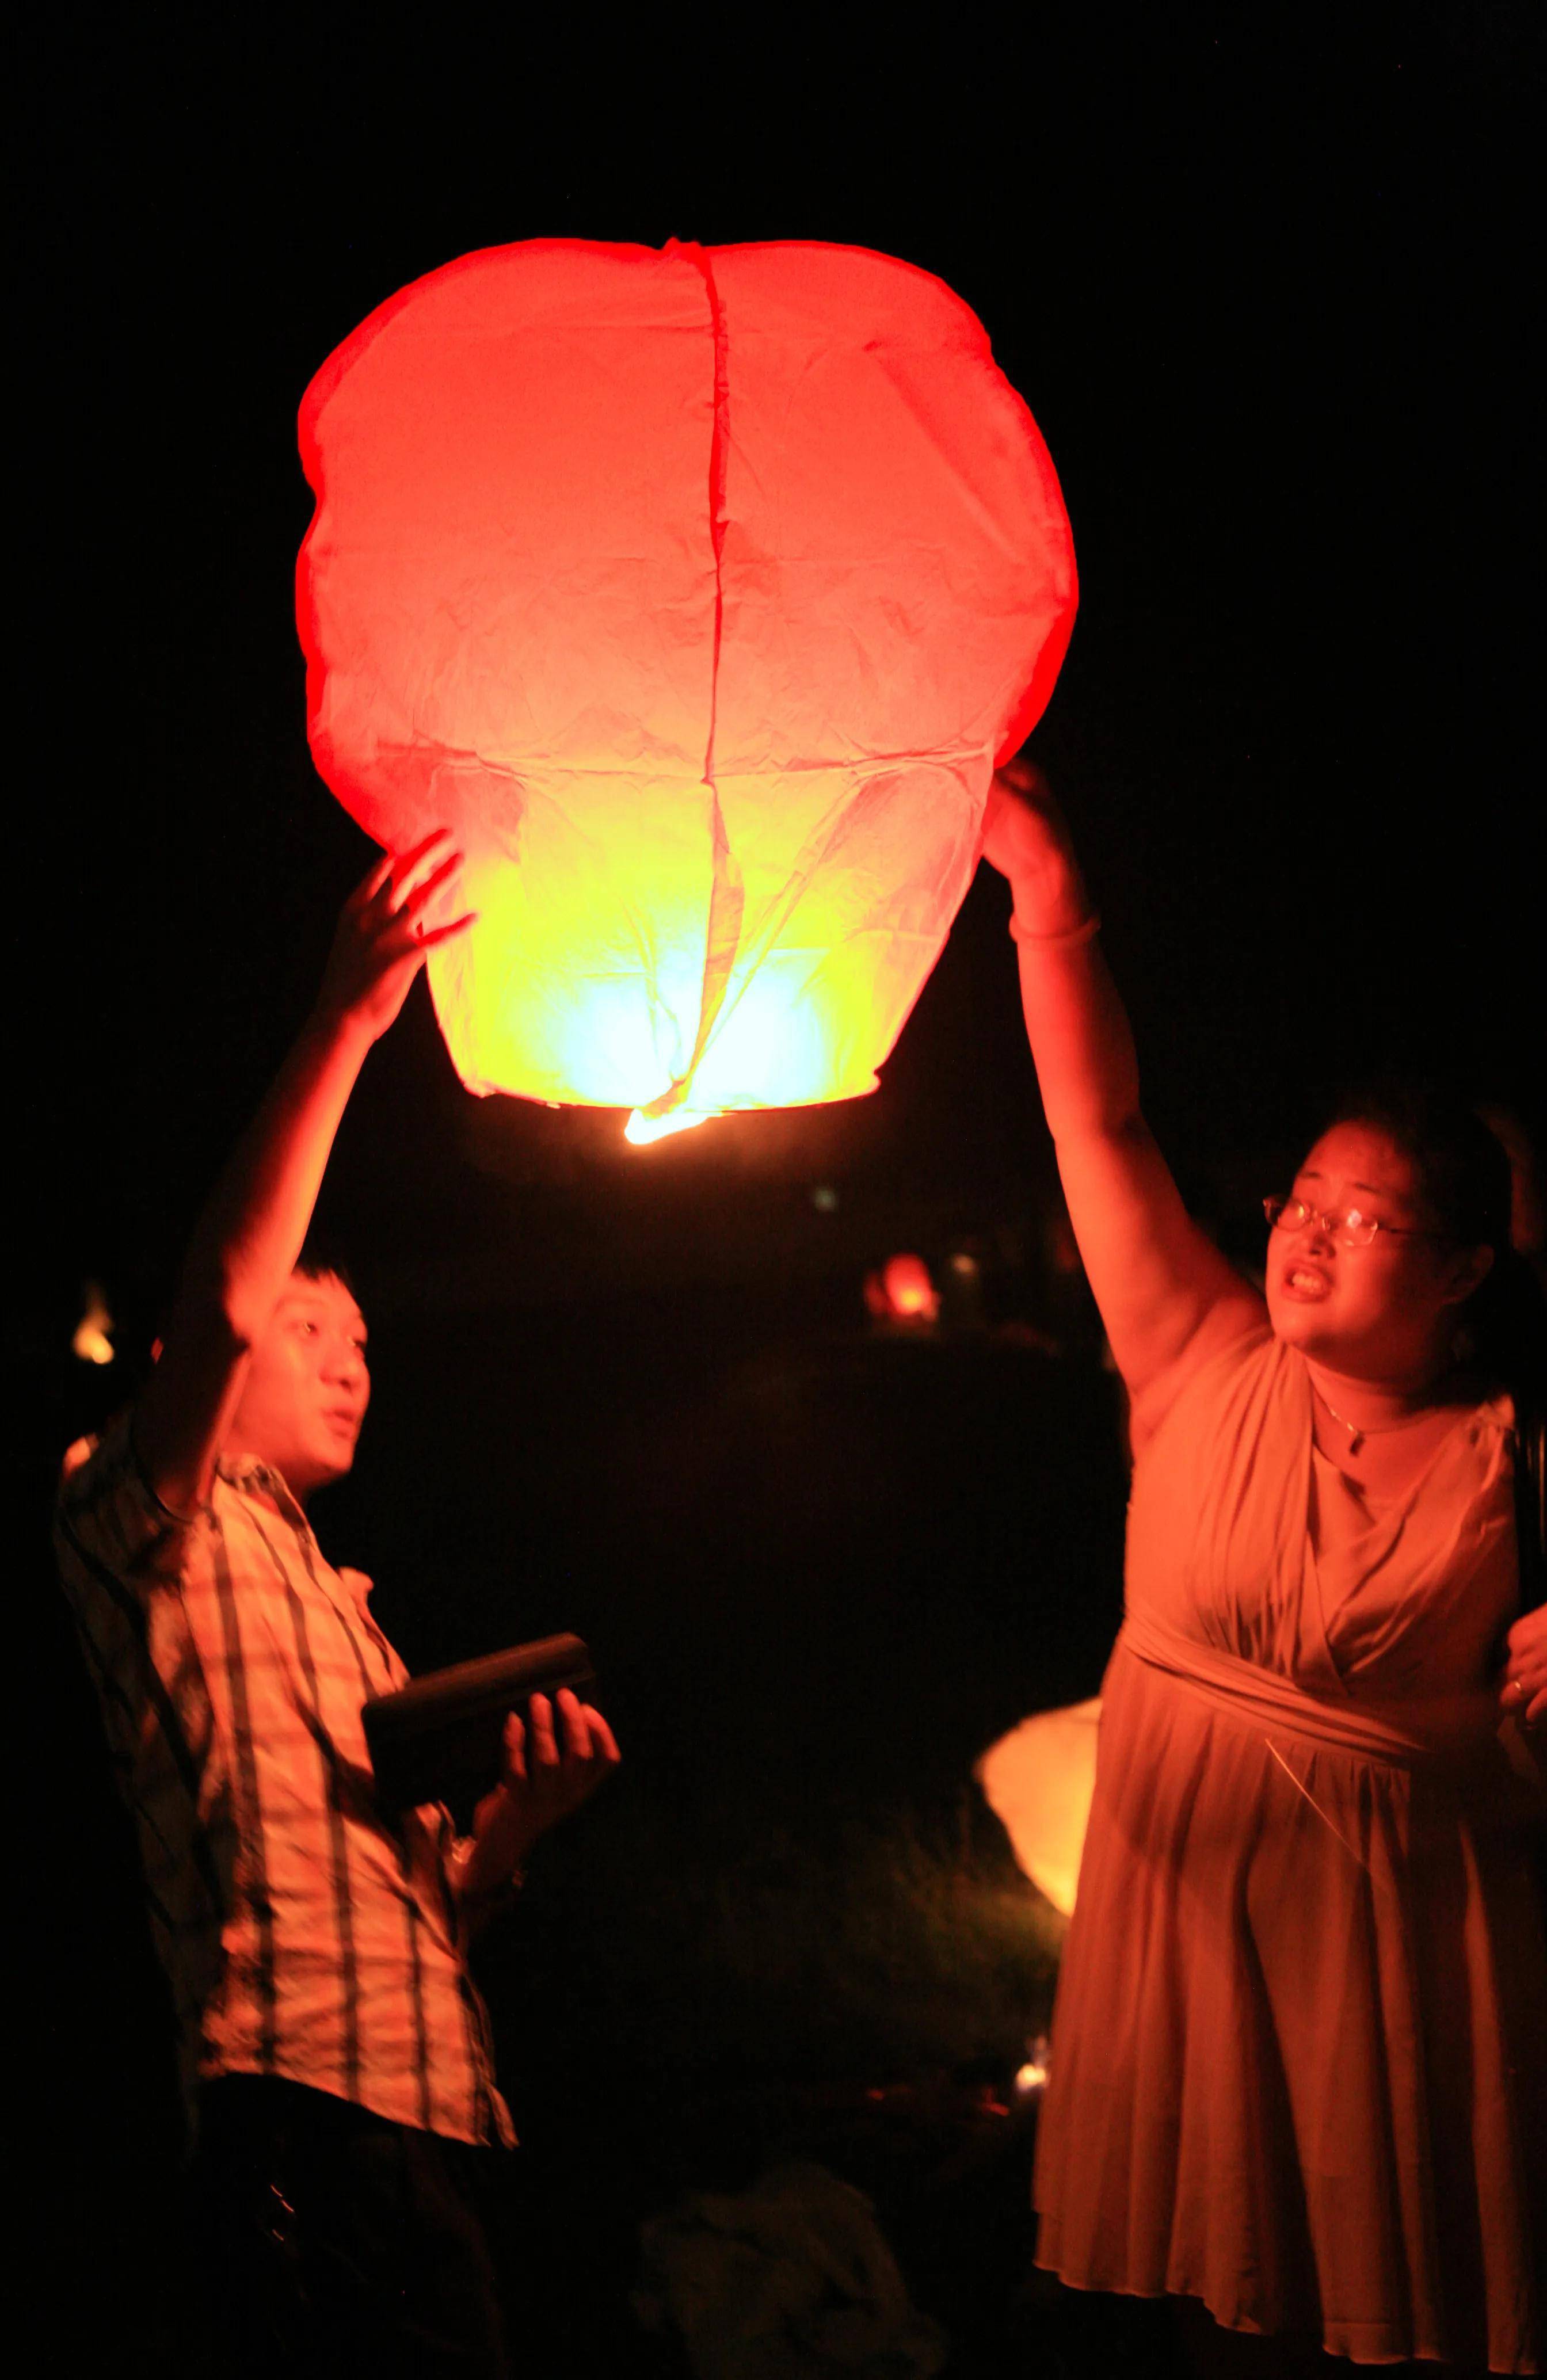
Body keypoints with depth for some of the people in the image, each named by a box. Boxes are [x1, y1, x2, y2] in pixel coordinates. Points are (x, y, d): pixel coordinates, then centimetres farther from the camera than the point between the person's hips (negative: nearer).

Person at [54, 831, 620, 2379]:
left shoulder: (332, 1613, 33)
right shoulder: (144, 1525, 9)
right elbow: (221, 1309, -13)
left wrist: (516, 1818, 8)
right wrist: (344, 1026, -15)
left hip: (419, 2132, 9)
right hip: (305, 2120, -9)